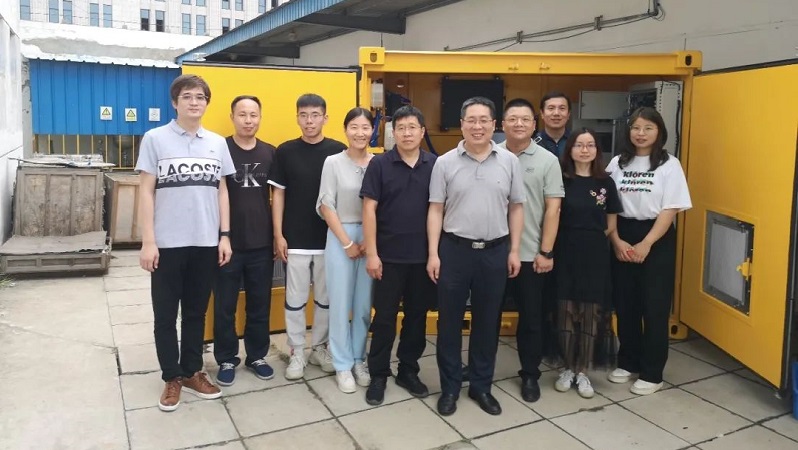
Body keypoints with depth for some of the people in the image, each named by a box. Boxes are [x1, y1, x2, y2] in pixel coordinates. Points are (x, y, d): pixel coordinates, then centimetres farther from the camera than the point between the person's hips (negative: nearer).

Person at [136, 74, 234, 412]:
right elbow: (146, 192, -4)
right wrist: (148, 241, -9)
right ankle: (171, 378, 22)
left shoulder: (217, 143, 7)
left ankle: (192, 372, 28)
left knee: (196, 312, 13)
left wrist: (224, 235, 4)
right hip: (168, 244, -3)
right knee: (166, 315, 8)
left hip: (206, 243, 3)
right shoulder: (155, 139, -3)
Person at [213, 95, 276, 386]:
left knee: (260, 305, 13)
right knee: (224, 307, 9)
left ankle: (257, 356, 29)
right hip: (228, 243, -3)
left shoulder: (270, 153, 5)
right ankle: (226, 360, 24)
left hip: (262, 244, 3)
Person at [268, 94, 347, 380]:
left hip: (329, 238, 1)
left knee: (325, 298, 12)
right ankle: (296, 353, 20)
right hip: (295, 239, -1)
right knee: (295, 300, 6)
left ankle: (320, 348, 28)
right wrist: (278, 235, -4)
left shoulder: (338, 151, -1)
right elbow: (278, 194, 2)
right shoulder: (285, 151, -1)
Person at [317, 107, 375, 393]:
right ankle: (343, 365, 17)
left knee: (364, 304, 9)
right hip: (340, 238, -2)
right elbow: (326, 206, -4)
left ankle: (359, 360, 25)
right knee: (341, 304, 4)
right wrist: (347, 242, -8)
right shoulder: (333, 163, -3)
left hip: (371, 239, 2)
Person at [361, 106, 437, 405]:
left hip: (424, 256, 3)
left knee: (417, 315, 12)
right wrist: (371, 253, -10)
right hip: (389, 255, -2)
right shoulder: (380, 164, -4)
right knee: (384, 317, 6)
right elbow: (369, 209, -5)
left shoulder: (435, 165, 2)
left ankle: (408, 371, 29)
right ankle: (378, 375, 21)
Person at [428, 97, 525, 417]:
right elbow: (436, 210, -1)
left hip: (495, 251, 1)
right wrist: (433, 253, -6)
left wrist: (514, 250, 1)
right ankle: (450, 387, 22)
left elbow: (516, 208, 6)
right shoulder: (445, 162, -2)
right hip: (454, 249, -1)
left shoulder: (509, 161, 2)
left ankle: (481, 385, 27)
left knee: (487, 321, 12)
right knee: (450, 321, 7)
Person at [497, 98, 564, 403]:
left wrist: (546, 252, -8)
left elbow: (553, 209, -3)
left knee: (531, 316, 10)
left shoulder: (547, 160, -2)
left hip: (530, 253, -1)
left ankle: (530, 374, 26)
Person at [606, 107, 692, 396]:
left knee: (654, 307, 2)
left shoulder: (669, 165, -3)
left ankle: (652, 373, 13)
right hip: (622, 237, 3)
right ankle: (627, 362, 26)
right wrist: (617, 241, -9)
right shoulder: (617, 163, 5)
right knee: (624, 304, 9)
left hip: (657, 240, -3)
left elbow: (670, 210, -9)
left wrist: (646, 244, -15)